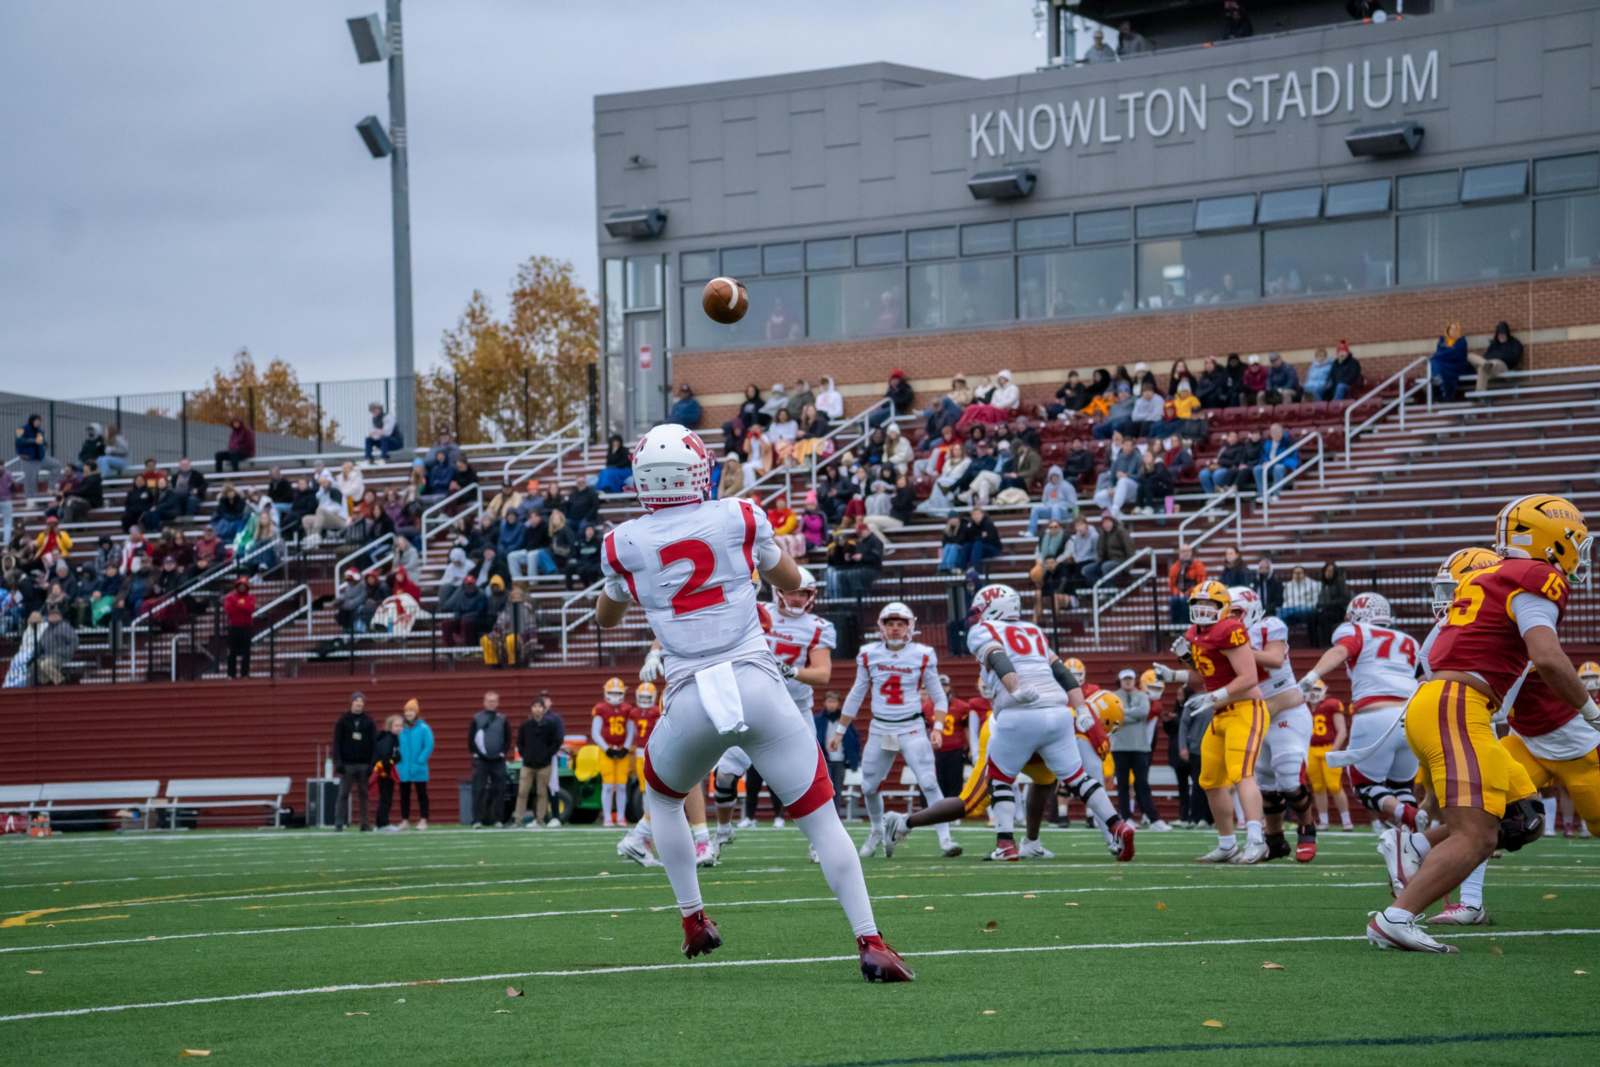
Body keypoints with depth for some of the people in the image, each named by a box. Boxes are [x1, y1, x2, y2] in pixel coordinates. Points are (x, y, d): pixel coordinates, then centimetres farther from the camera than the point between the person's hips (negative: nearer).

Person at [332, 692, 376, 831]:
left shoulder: (369, 722, 8)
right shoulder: (343, 720, 5)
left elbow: (374, 744, 5)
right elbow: (337, 742, 2)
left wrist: (372, 763, -4)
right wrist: (338, 762, -8)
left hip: (364, 764, 1)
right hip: (347, 764, -1)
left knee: (363, 794, 3)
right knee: (343, 794, -4)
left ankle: (365, 823, 6)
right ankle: (339, 823, -5)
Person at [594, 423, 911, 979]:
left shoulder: (624, 544, 5)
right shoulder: (738, 518, 4)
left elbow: (605, 618, 26)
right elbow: (790, 580, 23)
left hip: (692, 700, 1)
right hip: (757, 686, -1)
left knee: (662, 798, 31)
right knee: (820, 817, 3)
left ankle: (694, 921, 28)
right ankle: (870, 943, -8)